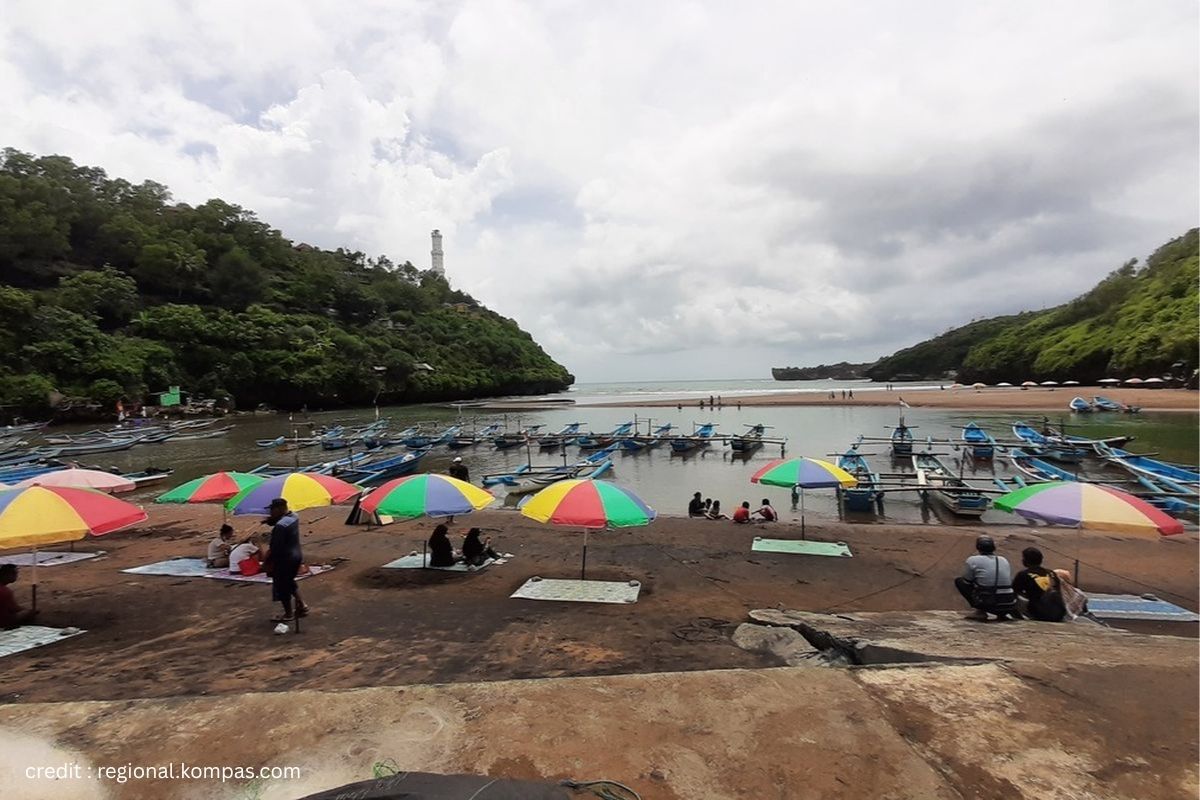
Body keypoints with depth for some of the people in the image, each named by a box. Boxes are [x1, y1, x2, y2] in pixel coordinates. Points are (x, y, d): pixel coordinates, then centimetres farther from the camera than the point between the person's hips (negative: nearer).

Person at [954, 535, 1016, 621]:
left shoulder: (972, 560, -1)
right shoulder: (1004, 560, 13)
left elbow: (967, 581, 8)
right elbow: (1010, 582, 24)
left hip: (988, 604, -6)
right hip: (1008, 606, 6)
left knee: (959, 581, 11)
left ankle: (980, 612, -1)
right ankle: (1002, 613, 10)